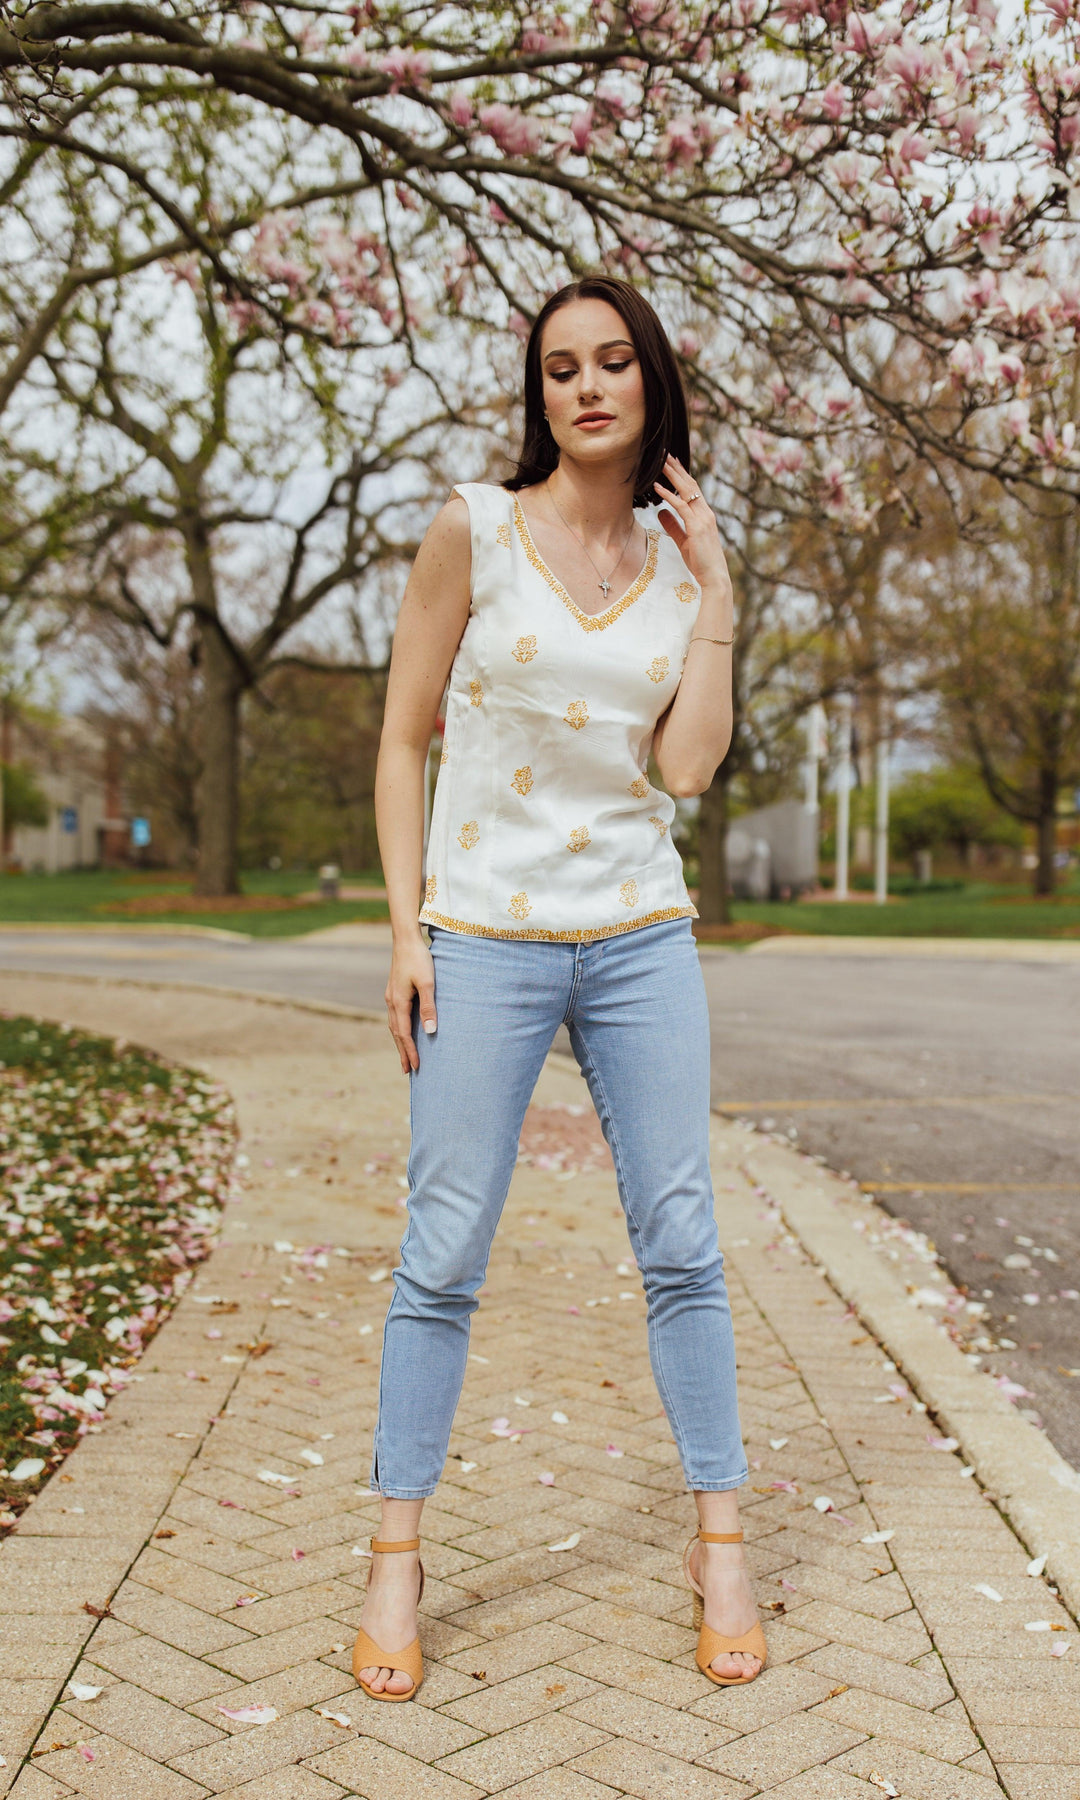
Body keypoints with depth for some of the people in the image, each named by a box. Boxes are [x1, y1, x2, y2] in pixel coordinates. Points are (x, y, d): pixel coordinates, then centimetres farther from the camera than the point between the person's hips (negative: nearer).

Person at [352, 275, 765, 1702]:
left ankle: (721, 1550, 20)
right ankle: (396, 1561, 17)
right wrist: (406, 928, -6)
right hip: (484, 940, -2)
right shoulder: (474, 530, -2)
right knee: (442, 1257, 1)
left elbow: (689, 766, -3)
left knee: (682, 1246, 6)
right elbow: (403, 740, 0)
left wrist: (716, 593, -3)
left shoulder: (680, 557, 7)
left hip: (641, 939, 3)